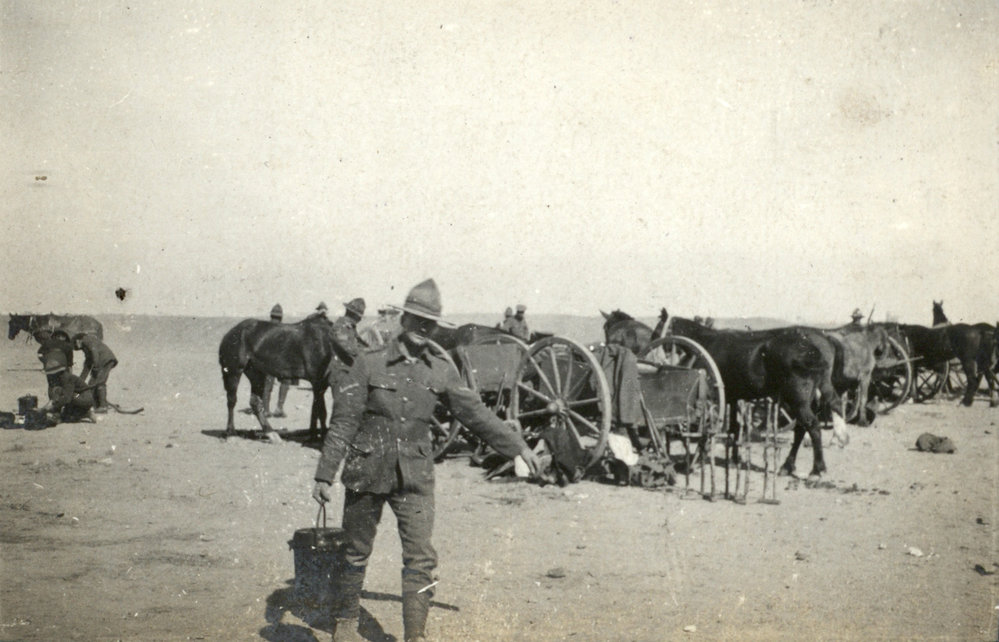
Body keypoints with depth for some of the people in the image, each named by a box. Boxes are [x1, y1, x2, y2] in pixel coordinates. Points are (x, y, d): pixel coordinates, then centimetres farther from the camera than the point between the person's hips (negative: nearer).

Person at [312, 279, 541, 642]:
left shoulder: (440, 372, 5)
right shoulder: (369, 364, -5)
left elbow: (476, 414, 12)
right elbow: (343, 422, -6)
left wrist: (518, 447, 11)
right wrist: (325, 475, -10)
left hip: (415, 478, 2)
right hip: (367, 475, -2)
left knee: (421, 558, -8)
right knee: (356, 554, 12)